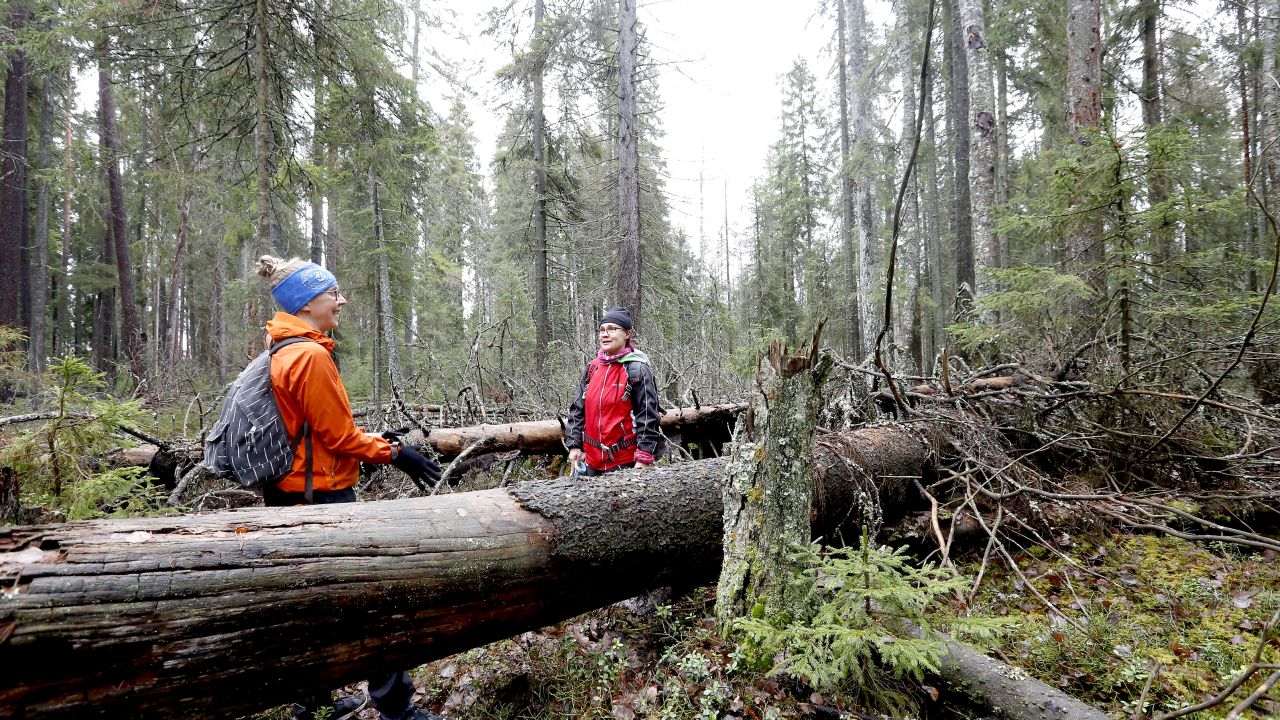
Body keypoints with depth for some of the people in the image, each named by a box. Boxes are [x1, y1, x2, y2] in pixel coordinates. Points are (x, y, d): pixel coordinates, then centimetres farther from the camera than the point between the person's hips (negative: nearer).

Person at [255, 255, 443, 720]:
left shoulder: (282, 353, 11)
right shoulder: (311, 355, -20)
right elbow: (338, 435, -18)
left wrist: (375, 442, 14)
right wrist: (392, 454, -8)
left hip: (290, 493, 10)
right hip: (322, 495, -10)